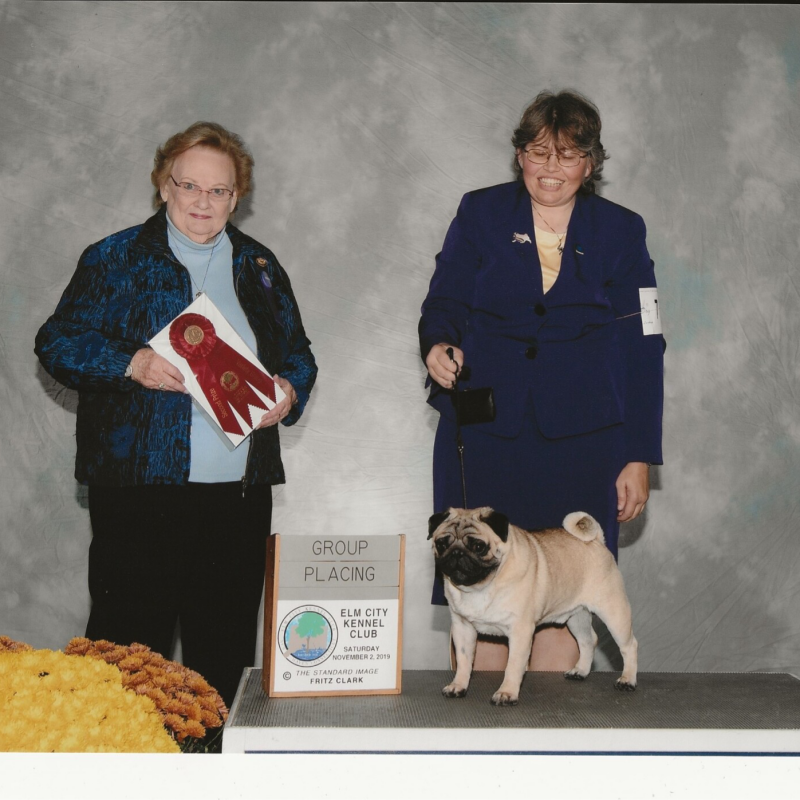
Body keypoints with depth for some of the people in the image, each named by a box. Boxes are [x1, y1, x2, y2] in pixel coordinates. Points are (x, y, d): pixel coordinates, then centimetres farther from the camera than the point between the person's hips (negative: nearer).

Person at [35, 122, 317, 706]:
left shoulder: (259, 267, 14)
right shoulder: (116, 259, 3)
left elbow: (297, 351, 21)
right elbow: (59, 342, -1)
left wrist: (290, 390, -1)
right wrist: (131, 364, -17)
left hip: (240, 489, 4)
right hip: (140, 487, -3)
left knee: (224, 646, 10)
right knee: (129, 638, 0)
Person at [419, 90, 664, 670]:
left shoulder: (620, 231, 7)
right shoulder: (480, 214, 8)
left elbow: (641, 346, 5)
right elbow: (444, 301, 7)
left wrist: (639, 457, 1)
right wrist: (439, 346, -18)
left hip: (580, 438, 0)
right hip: (482, 432, 0)